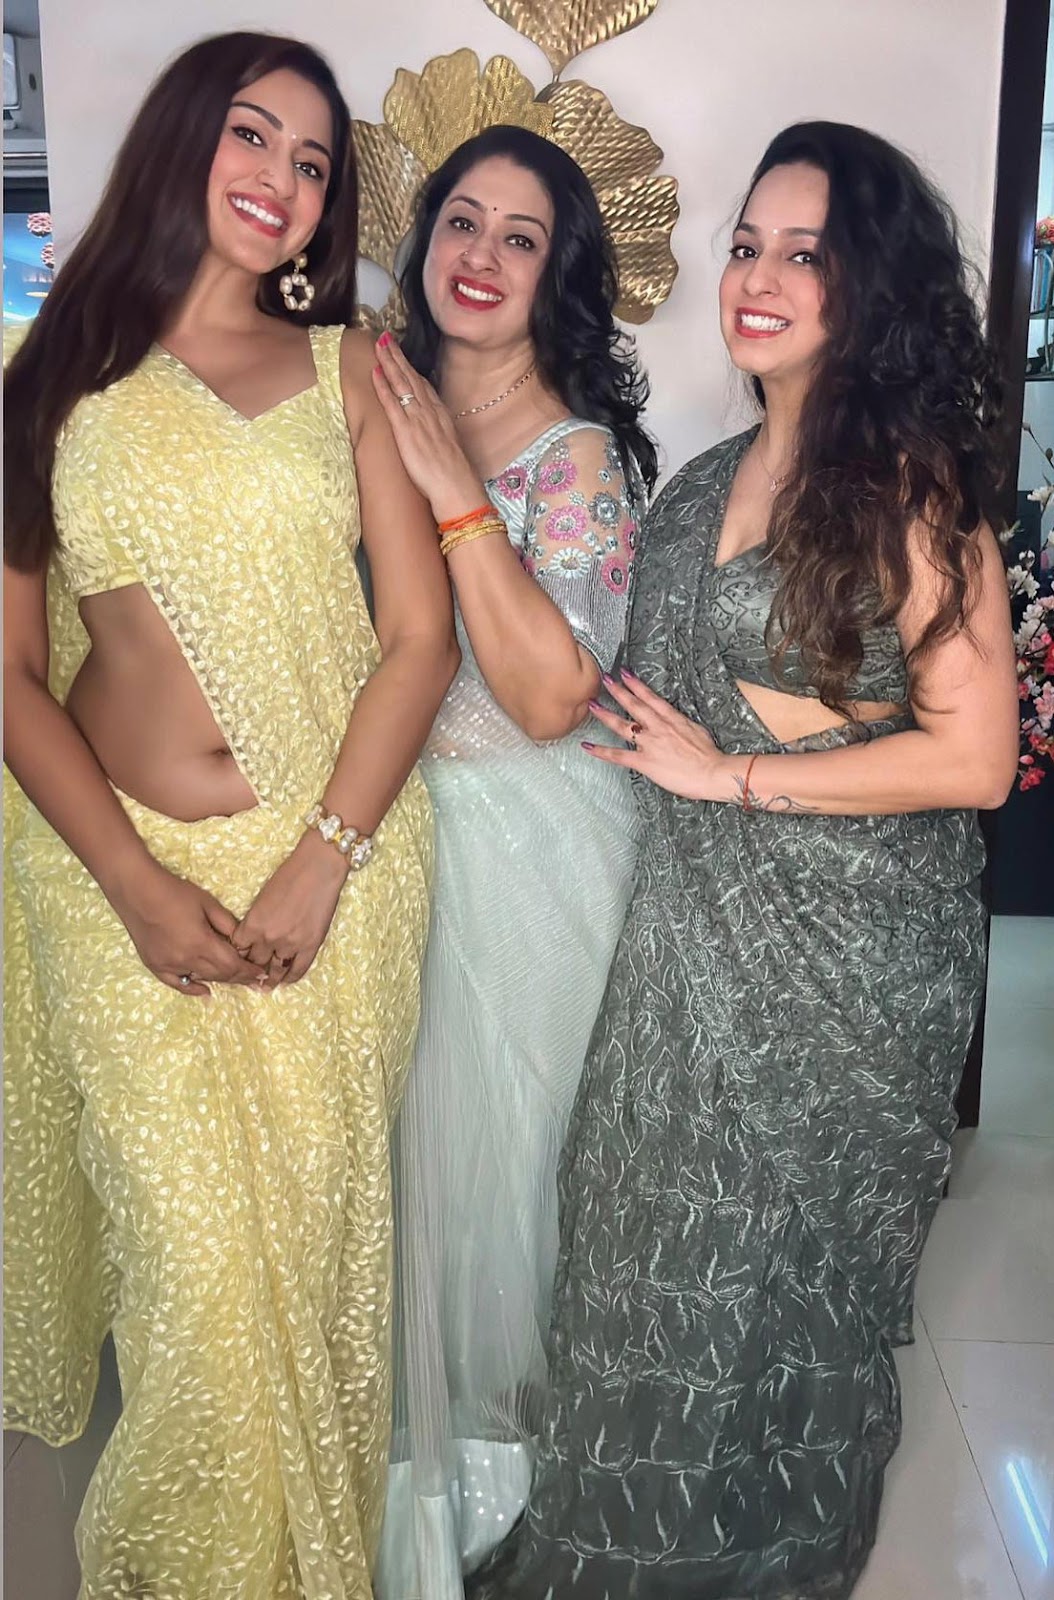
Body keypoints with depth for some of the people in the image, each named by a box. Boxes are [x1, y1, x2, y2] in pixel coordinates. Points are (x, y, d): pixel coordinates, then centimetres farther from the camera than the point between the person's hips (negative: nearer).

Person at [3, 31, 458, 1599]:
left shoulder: (344, 369, 6)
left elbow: (422, 634, -2)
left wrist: (317, 865, -11)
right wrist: (139, 885, -10)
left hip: (338, 863, 1)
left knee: (314, 1230, 10)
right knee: (193, 1256, 3)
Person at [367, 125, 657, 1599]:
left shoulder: (576, 450, -14)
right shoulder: (381, 403, 4)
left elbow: (549, 697, -25)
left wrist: (459, 493, -27)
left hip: (526, 840, -5)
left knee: (498, 1127, 11)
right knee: (400, 1125, 17)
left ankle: (506, 1413, 40)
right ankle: (415, 1414, 43)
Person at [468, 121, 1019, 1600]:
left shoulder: (908, 485, -15)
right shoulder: (711, 479, 8)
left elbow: (974, 756, -20)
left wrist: (731, 773, -16)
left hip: (846, 941, -7)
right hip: (698, 925, 7)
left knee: (779, 1263, 12)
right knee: (666, 1249, 19)